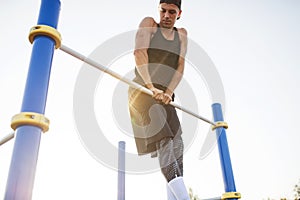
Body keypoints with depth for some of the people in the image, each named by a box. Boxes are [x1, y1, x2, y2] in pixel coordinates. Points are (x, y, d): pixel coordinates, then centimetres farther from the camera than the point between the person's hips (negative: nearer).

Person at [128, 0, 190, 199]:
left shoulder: (182, 34, 16)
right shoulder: (149, 23, 6)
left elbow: (180, 68, 4)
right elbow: (139, 54, -10)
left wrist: (169, 91, -14)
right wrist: (151, 86, -23)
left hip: (165, 95, 6)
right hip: (142, 91, -5)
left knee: (177, 145, -3)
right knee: (164, 141, -20)